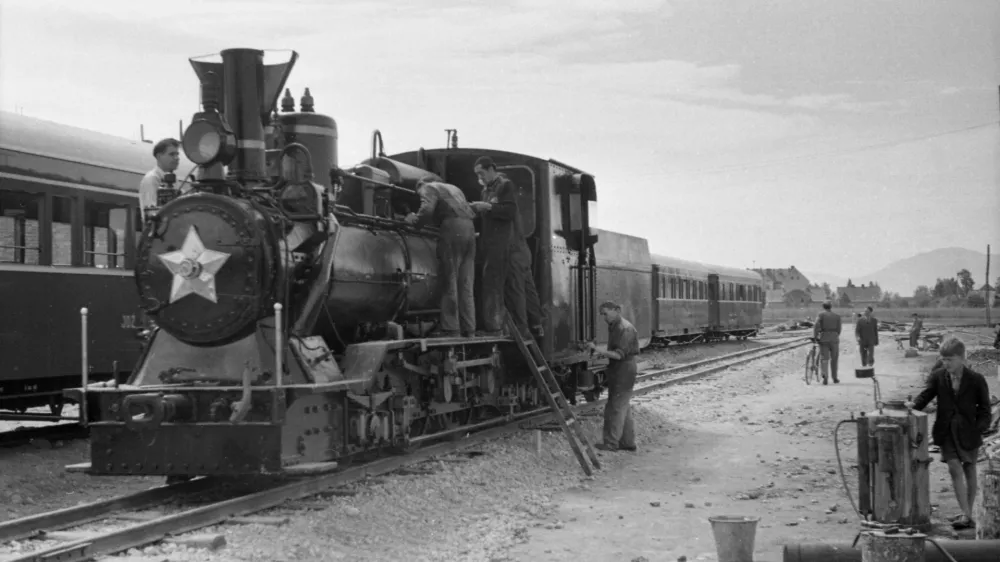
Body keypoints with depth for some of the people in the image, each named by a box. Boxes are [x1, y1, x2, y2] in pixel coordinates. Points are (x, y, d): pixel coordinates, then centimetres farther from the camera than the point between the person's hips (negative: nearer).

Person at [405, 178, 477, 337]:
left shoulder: (428, 188, 10)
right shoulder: (453, 188, 33)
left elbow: (427, 210, -9)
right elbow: (471, 212, 25)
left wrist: (414, 220, 7)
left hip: (452, 228, -7)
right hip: (469, 228, 7)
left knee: (449, 282, -4)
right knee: (466, 284, 8)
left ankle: (450, 328, -6)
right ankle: (468, 329, 8)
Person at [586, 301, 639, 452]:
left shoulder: (626, 329, -18)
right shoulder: (613, 327, 12)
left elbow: (619, 354, -24)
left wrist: (598, 351, -27)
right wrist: (598, 352, 4)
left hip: (624, 371, -10)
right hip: (616, 371, 10)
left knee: (617, 407, -6)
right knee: (623, 407, 14)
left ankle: (611, 443, -2)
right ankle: (628, 442, 21)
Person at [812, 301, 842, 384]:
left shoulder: (821, 314, 0)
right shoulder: (837, 316, 8)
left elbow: (816, 325, -14)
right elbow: (838, 328, 4)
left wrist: (815, 336, -10)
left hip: (823, 338, -2)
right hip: (834, 338, 2)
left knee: (823, 358, -1)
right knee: (834, 359, 13)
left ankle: (824, 375, -23)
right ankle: (835, 378, 18)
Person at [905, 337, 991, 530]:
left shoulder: (976, 380, -7)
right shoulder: (938, 376, -1)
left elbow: (984, 408, 0)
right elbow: (927, 395, -1)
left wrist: (980, 427, -12)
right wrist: (914, 404, -22)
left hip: (968, 431, -1)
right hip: (947, 431, 1)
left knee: (969, 471, 11)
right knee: (954, 468, -11)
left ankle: (968, 515, 21)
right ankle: (966, 515, -10)